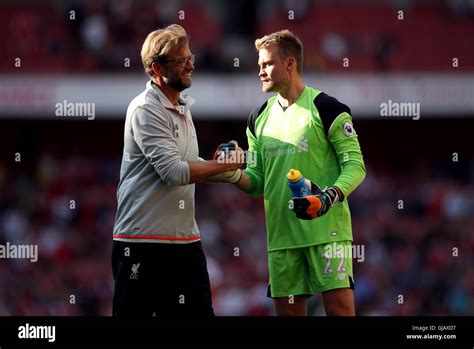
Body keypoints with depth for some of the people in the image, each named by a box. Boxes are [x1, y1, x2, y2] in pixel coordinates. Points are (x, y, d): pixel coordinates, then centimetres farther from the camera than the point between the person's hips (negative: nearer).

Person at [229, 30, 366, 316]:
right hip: (281, 235, 6)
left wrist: (330, 196, -23)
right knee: (288, 309, 6)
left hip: (327, 229, -6)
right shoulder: (259, 119, 14)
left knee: (339, 305, -10)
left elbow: (355, 165, -6)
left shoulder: (326, 109, -4)